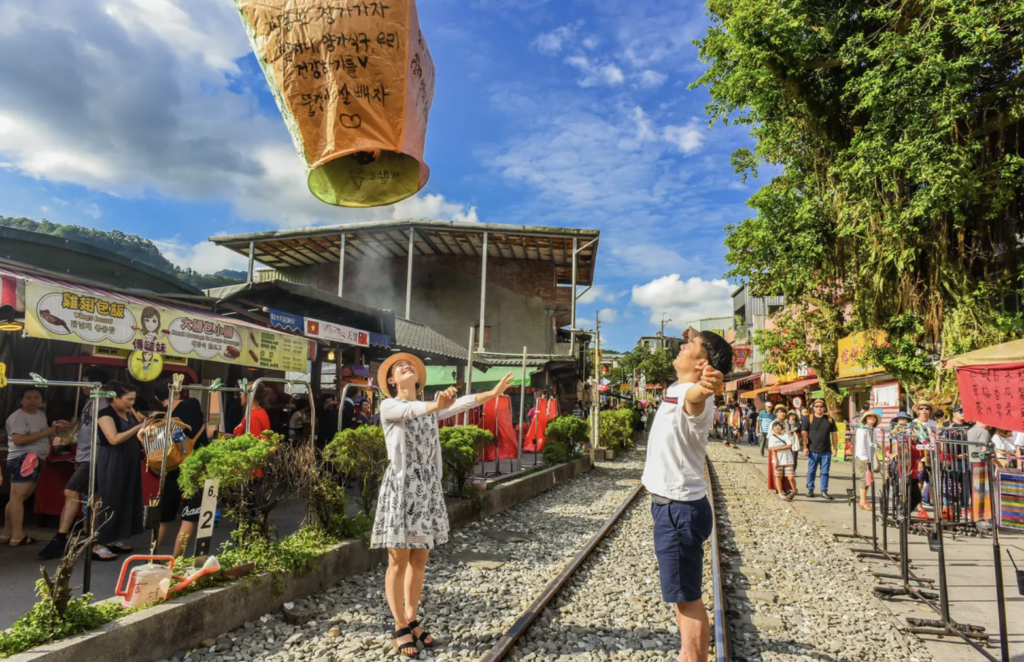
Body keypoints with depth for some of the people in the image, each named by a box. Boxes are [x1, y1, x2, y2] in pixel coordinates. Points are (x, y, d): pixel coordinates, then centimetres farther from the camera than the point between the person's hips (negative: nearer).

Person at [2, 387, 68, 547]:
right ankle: (18, 536, -14)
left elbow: (45, 438, 27)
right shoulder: (18, 417, -9)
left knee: (18, 497, 11)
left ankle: (7, 534, 17)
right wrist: (46, 432, -20)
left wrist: (56, 430, 7)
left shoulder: (41, 414, 18)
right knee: (17, 496, -11)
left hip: (36, 460, 9)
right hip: (22, 459, -9)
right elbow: (18, 439, -22)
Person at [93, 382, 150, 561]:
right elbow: (114, 439, -25)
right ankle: (99, 545, 5)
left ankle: (114, 540, 22)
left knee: (126, 500, 11)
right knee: (109, 502, -4)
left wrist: (149, 421, -1)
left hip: (129, 462, 8)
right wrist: (139, 427, -28)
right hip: (111, 464, -8)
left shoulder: (130, 412, 9)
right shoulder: (105, 414, -14)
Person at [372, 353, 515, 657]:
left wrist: (493, 393, -18)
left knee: (419, 560, 12)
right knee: (399, 562, 3)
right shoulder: (388, 407, -3)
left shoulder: (430, 409, 13)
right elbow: (409, 411, -26)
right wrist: (436, 405, -48)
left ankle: (412, 621, 27)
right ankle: (400, 628, 17)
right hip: (401, 487, -5)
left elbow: (460, 404, -2)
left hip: (427, 488, 5)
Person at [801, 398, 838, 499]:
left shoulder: (829, 419, 8)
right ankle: (810, 489, 16)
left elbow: (834, 434, 10)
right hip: (813, 450, -2)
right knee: (811, 471, 5)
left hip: (826, 451, 2)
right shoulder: (809, 419, 1)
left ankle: (824, 491, 14)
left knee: (825, 472, 6)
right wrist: (805, 447, -7)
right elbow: (804, 433, 0)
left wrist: (835, 448, 5)